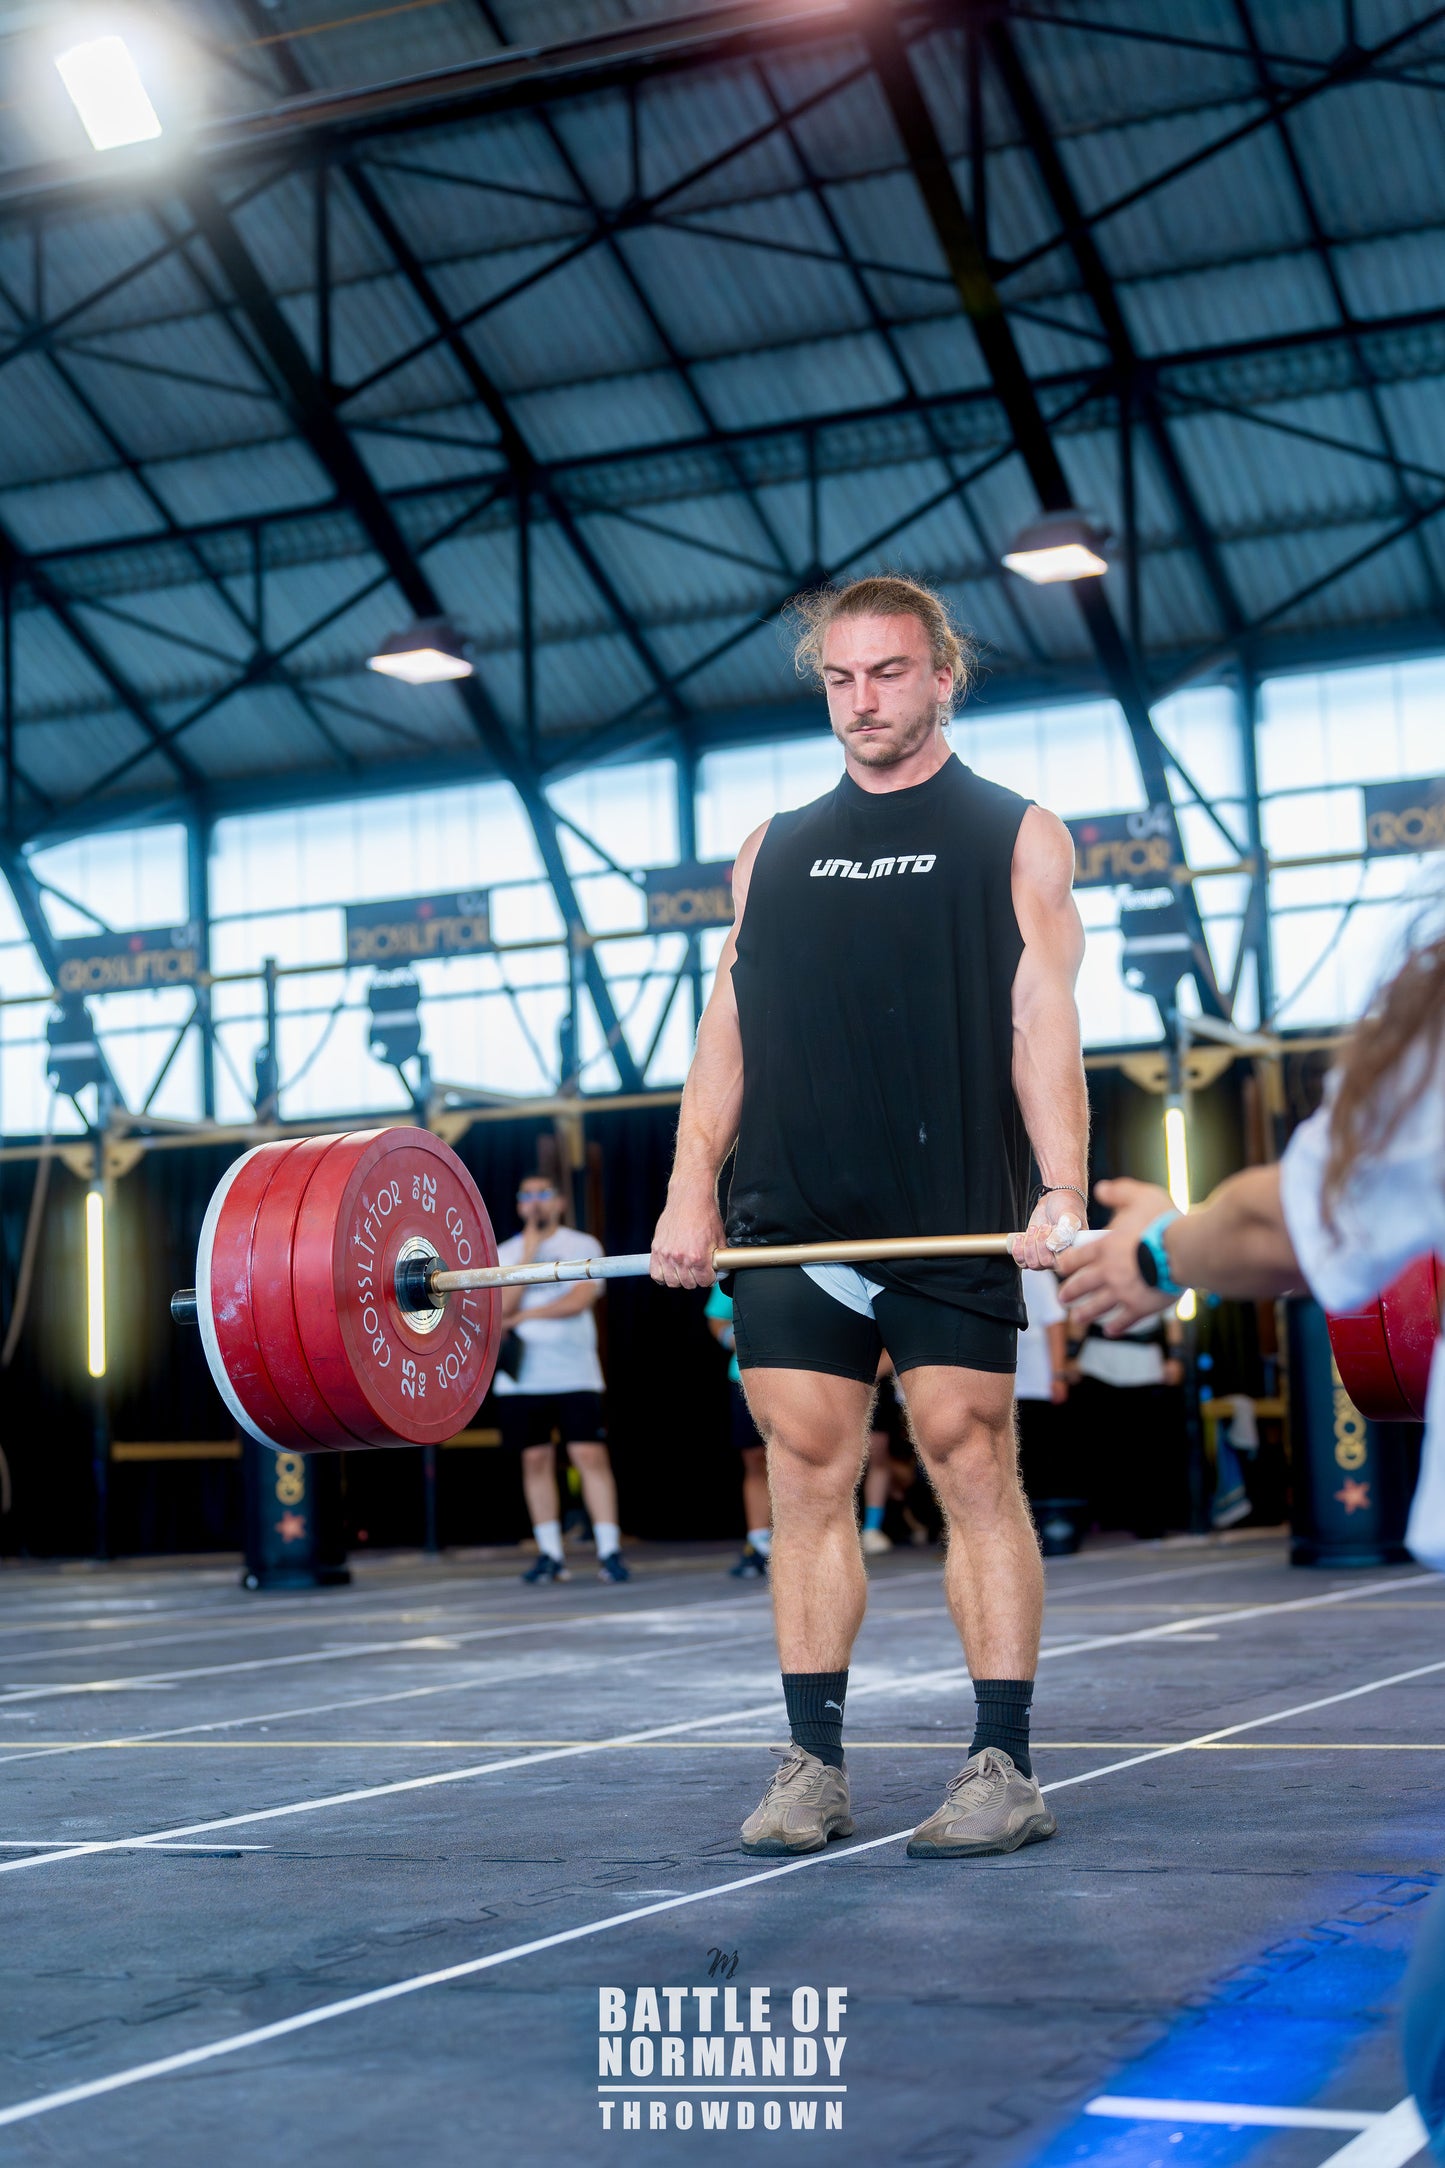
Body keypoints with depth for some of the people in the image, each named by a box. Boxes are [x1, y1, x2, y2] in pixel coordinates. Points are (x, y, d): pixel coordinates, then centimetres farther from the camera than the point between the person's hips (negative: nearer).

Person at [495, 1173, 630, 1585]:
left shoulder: (583, 1246, 5)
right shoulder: (504, 1254, 11)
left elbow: (581, 1298, -9)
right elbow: (501, 1307, -3)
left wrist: (523, 1315, -10)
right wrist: (529, 1255, -8)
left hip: (575, 1375, -2)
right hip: (520, 1377, 2)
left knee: (591, 1457, -9)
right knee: (536, 1460, 2)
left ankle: (609, 1551, -8)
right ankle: (550, 1554, 7)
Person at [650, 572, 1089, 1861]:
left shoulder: (1013, 837, 8)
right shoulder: (773, 852, 18)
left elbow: (1043, 1022, -2)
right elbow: (730, 1027, 14)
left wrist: (1063, 1189, -15)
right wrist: (692, 1190, 2)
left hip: (951, 1216, -3)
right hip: (792, 1219, 3)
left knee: (974, 1465, -3)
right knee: (806, 1478, 2)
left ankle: (1006, 1771, 3)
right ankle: (814, 1767, 9)